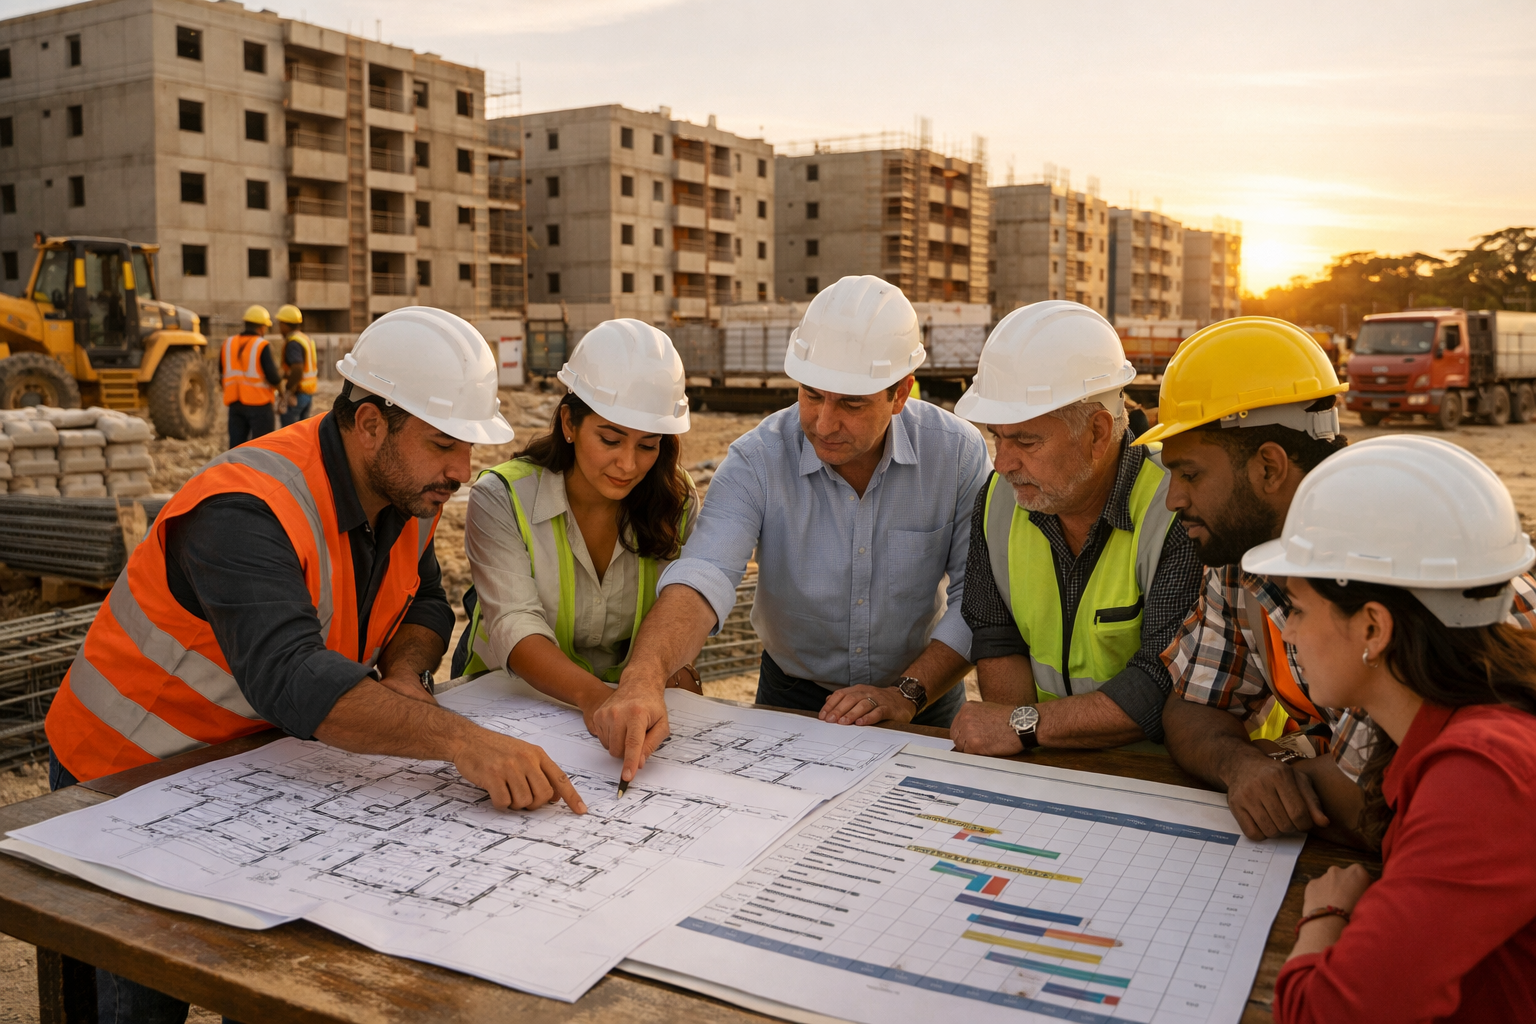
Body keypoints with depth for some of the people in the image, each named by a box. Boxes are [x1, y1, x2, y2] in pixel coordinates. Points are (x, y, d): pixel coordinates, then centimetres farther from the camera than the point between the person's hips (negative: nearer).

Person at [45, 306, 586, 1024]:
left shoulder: (410, 488, -8)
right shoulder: (249, 511, -34)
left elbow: (423, 602, 7)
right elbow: (288, 676, -49)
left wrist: (405, 675, -17)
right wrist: (460, 740, -60)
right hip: (130, 774, -6)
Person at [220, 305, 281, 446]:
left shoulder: (228, 343, 7)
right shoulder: (262, 345, -11)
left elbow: (221, 371, 12)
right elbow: (272, 376, -16)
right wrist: (279, 382, 4)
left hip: (235, 403, 5)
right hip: (259, 403, -5)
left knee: (236, 445, 9)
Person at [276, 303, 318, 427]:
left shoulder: (292, 343, -17)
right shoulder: (306, 338, 12)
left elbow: (297, 370, -29)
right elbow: (316, 365, 20)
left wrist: (287, 389, -18)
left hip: (295, 395, -9)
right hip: (308, 393, 9)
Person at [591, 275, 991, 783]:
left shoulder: (957, 452, -12)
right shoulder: (757, 460, -15)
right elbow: (702, 579, -29)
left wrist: (908, 693, -21)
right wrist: (644, 677, -46)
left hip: (922, 704, 0)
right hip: (792, 698, 0)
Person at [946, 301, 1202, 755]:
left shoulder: (1180, 516, -19)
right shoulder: (998, 497, 1)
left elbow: (1168, 687, -23)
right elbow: (996, 638, 5)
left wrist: (1026, 723, -20)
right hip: (1043, 763, 4)